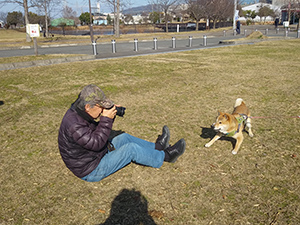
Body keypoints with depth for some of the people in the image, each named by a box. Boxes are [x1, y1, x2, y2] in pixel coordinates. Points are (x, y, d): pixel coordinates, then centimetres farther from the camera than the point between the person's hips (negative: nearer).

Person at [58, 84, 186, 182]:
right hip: (91, 171, -10)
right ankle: (165, 156, 7)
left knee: (124, 137, 12)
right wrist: (106, 119, -27)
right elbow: (96, 143, -30)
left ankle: (157, 147, 27)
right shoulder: (74, 124, -32)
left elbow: (98, 130, 9)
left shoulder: (80, 113, -1)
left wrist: (109, 113, -8)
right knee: (131, 149, -13)